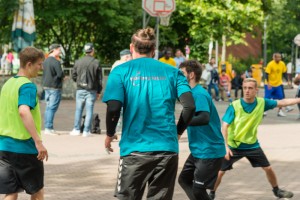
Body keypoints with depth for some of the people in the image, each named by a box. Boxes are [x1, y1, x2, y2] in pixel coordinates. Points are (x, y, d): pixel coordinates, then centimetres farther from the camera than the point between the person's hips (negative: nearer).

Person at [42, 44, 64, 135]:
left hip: (46, 86, 9)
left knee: (48, 107, 13)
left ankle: (46, 127, 16)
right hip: (54, 87, -9)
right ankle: (49, 128, -7)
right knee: (52, 108, -6)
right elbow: (60, 74, -21)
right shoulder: (55, 62, -16)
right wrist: (63, 76, 2)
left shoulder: (45, 61, 11)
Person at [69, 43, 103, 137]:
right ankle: (86, 131, 3)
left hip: (80, 90, 2)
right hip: (91, 90, -2)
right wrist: (99, 91, 8)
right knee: (89, 111, 3)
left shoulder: (78, 62, -1)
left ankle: (76, 129, 10)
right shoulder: (96, 62, -6)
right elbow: (99, 79, -2)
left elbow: (73, 76, 5)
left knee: (78, 110, 10)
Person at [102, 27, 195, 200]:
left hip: (134, 149, -2)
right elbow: (190, 106, -3)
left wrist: (109, 135, 8)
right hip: (167, 149, 2)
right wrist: (178, 132, 13)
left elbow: (113, 109, -10)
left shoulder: (121, 71, 1)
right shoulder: (172, 72, 7)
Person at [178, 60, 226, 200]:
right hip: (198, 150, 10)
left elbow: (204, 118, -33)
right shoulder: (193, 93, 11)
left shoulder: (199, 94, -19)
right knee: (184, 179, 16)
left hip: (209, 152, -10)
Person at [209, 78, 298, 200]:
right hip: (234, 146, -3)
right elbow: (225, 126, -21)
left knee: (268, 168, 11)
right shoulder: (234, 106, -21)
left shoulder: (261, 103, -10)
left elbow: (282, 102, -1)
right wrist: (226, 146, -29)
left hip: (252, 145, 3)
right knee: (220, 172, -3)